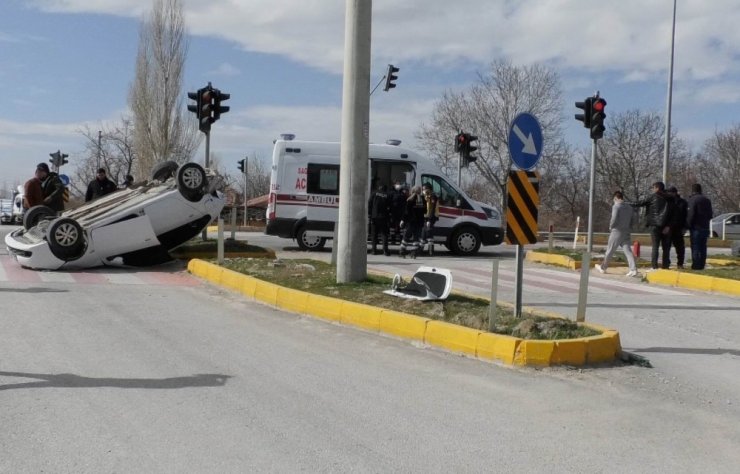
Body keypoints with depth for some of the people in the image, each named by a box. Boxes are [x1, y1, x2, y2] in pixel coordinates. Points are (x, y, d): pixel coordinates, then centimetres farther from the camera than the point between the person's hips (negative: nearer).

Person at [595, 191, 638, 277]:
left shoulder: (616, 206, -12)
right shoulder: (629, 207, 8)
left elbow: (614, 219, -20)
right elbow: (632, 221, 11)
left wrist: (610, 227, -3)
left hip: (616, 232, -5)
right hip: (626, 233, 5)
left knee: (610, 250, 8)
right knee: (628, 251, -1)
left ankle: (603, 267, 23)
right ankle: (633, 269, -15)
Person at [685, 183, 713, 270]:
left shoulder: (692, 200, -13)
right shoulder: (706, 200, 12)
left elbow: (690, 214, -18)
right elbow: (710, 215, 16)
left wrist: (688, 225, -8)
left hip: (696, 228, -7)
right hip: (705, 227, 7)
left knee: (695, 247, -4)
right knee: (703, 247, 12)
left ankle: (696, 265, -6)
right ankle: (702, 264, 13)